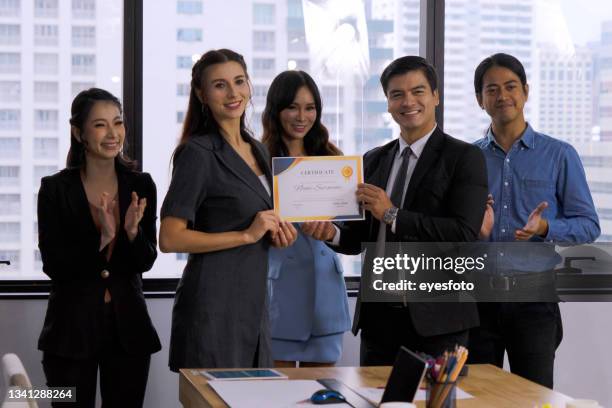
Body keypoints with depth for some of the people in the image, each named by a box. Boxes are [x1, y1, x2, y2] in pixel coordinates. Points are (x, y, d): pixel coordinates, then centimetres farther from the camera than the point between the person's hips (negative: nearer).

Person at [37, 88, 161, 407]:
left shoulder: (140, 185, 2)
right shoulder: (55, 189, -6)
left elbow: (145, 262, 1)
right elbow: (53, 265, -10)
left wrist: (132, 232, -19)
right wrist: (100, 239, -23)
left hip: (127, 325, 2)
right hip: (72, 325, -2)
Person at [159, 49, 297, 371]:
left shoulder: (257, 150, 13)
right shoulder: (197, 153, -10)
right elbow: (170, 239, -18)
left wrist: (276, 234, 4)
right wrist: (247, 235, -16)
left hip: (253, 304, 8)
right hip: (213, 306, -8)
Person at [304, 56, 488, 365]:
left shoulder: (464, 158, -4)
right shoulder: (374, 160, 14)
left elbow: (465, 234, -16)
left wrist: (393, 215, -17)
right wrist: (333, 234, -6)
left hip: (435, 317, -5)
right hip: (378, 314, 5)